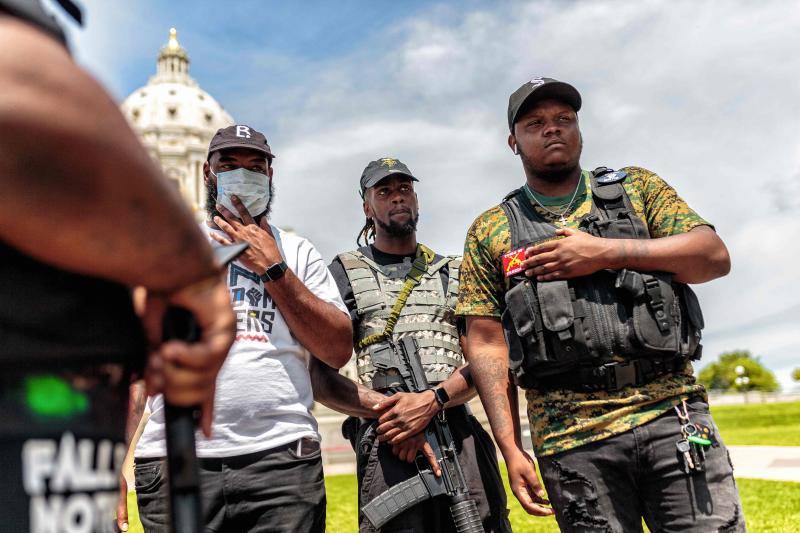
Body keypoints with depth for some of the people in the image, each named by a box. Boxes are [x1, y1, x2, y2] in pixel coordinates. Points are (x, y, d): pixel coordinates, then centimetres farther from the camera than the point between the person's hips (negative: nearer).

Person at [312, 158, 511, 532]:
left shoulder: (453, 272, 18)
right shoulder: (344, 272, 11)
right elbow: (320, 377, 2)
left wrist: (432, 400, -13)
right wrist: (383, 407, -12)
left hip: (462, 434, 3)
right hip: (387, 442, -2)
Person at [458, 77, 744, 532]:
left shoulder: (637, 187, 14)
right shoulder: (491, 231, 10)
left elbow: (715, 256, 1)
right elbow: (487, 343, 5)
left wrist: (606, 252, -9)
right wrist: (512, 449, -3)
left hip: (672, 414, 1)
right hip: (571, 439, 0)